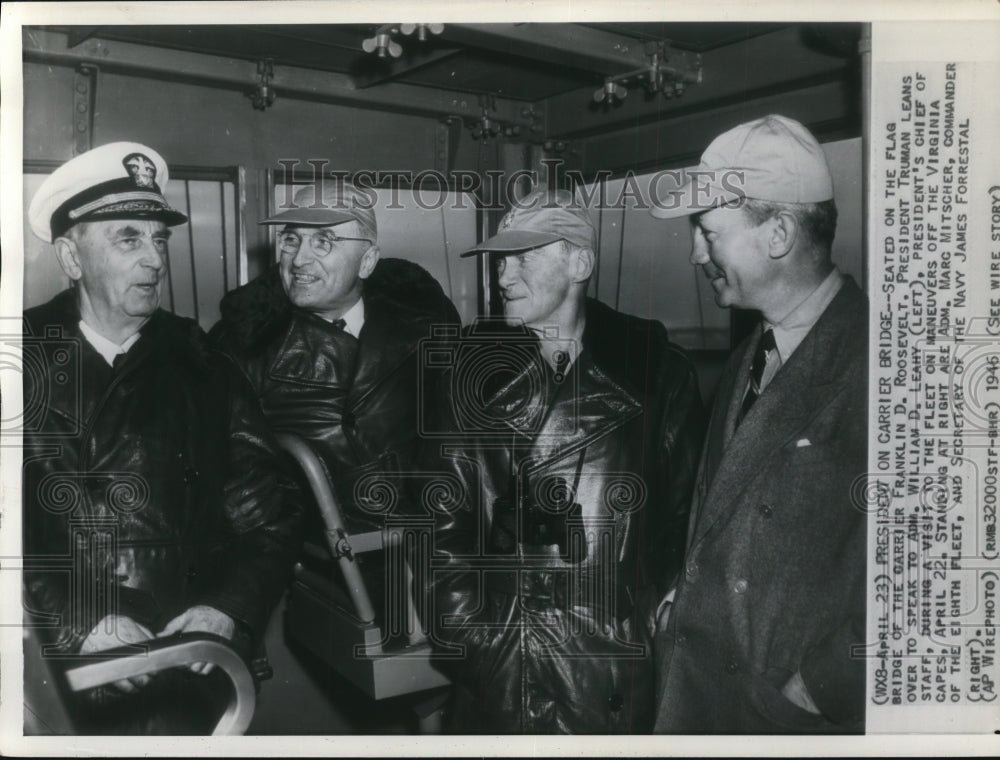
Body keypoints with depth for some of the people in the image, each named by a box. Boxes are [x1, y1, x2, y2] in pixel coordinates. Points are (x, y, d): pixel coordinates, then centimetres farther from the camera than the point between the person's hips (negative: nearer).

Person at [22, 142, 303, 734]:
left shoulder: (201, 369, 10)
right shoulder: (28, 360, 4)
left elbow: (271, 517, 7)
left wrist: (228, 608, -8)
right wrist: (79, 623, -14)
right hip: (54, 676, -1)